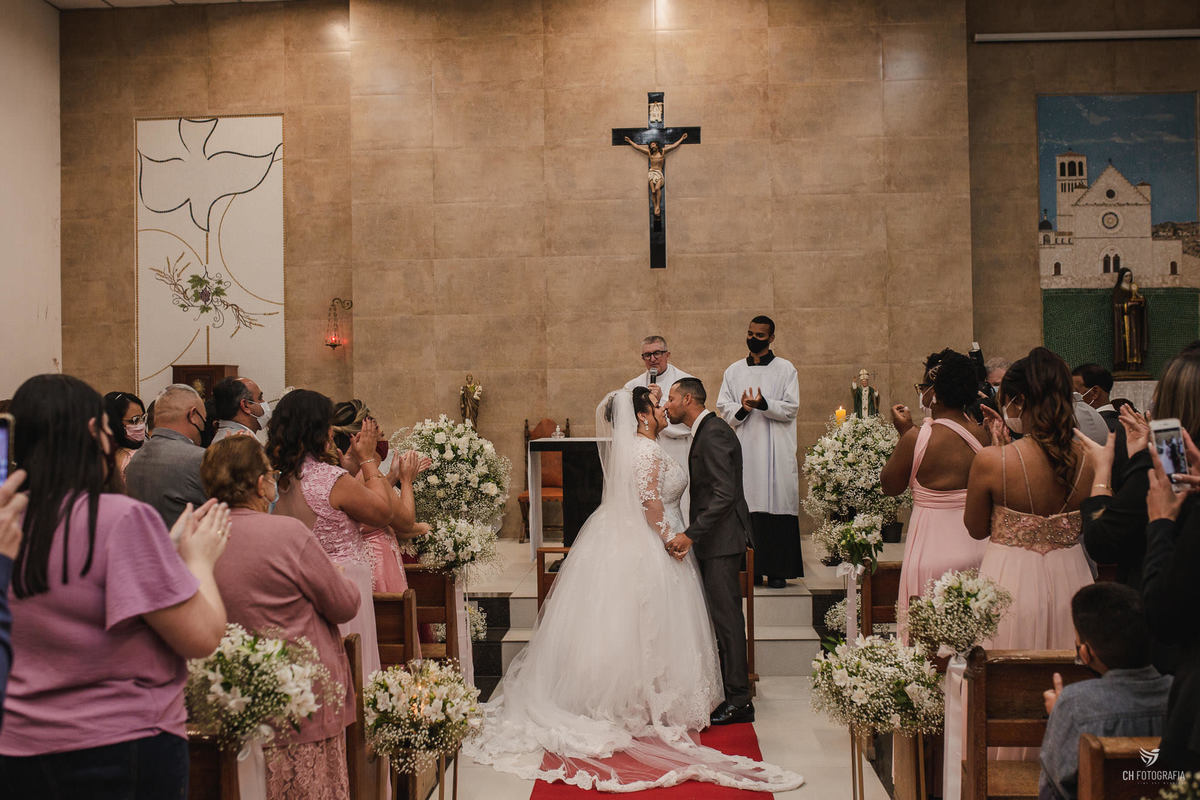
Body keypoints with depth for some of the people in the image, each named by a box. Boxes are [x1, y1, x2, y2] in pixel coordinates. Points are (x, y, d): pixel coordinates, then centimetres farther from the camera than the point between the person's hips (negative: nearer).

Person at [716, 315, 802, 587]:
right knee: (745, 506, -3)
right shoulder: (733, 371, 15)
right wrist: (741, 409, -13)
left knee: (776, 504, -5)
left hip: (776, 451, -2)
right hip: (744, 448, 2)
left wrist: (764, 404, -18)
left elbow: (791, 409, -2)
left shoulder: (785, 369, 6)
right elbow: (723, 407, 8)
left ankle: (777, 570, 0)